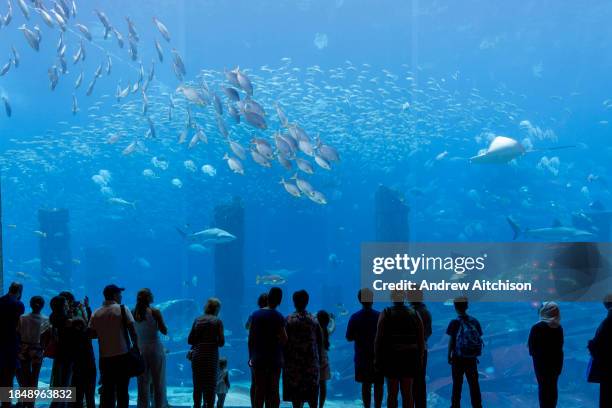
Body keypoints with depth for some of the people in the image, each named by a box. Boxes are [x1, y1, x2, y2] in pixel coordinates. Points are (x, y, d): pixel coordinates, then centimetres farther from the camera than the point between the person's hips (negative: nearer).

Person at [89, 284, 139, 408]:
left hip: (104, 356, 3)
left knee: (107, 390, 7)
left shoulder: (96, 313, 5)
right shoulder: (122, 309, -5)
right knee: (122, 390, 3)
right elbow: (132, 329, -8)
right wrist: (136, 345, 4)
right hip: (122, 354, -3)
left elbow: (92, 334, 3)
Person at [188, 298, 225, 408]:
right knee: (210, 385, 2)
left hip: (197, 356, 3)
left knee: (197, 385, 11)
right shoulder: (217, 321, -2)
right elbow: (221, 342, -8)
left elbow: (190, 340, 4)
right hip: (211, 356, -3)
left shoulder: (198, 320, 7)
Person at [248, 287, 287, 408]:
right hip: (274, 359, -3)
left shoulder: (255, 315, 4)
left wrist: (251, 356, 12)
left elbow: (250, 338, 5)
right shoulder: (278, 317, -9)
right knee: (273, 390, 2)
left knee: (259, 389, 7)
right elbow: (284, 339, -15)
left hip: (258, 358, 3)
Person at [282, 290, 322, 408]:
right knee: (312, 394, 8)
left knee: (296, 398, 1)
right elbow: (320, 341, 6)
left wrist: (284, 359, 1)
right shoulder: (314, 320, 3)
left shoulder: (288, 320, -7)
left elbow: (284, 342, -8)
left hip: (294, 362, -3)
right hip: (312, 362, 3)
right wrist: (318, 359, 15)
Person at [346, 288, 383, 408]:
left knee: (365, 384, 8)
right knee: (378, 385, 6)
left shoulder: (355, 317, -6)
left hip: (362, 357, 1)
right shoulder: (379, 316, -8)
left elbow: (349, 338, -3)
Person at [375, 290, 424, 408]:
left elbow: (379, 339, -8)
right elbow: (421, 340, 3)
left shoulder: (386, 314, -7)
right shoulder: (414, 315, 2)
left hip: (392, 358, -2)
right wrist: (420, 358, 11)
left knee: (392, 393, 4)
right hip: (410, 358, 2)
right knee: (407, 392, 9)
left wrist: (377, 358, 0)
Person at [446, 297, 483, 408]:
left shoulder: (455, 323, -11)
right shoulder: (475, 322, -1)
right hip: (472, 358, 2)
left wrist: (449, 356, 1)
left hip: (458, 358, -2)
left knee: (457, 384, 9)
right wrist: (475, 355, 13)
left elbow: (451, 341, -10)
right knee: (474, 383, 9)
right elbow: (479, 339, 3)